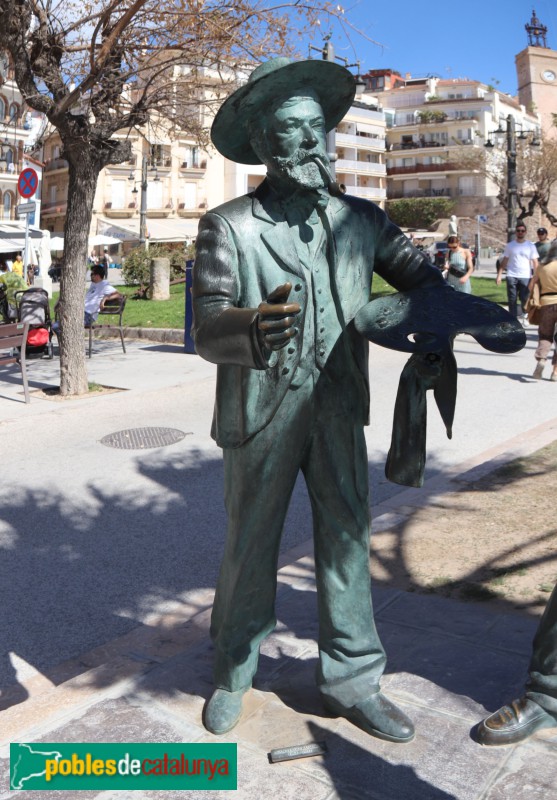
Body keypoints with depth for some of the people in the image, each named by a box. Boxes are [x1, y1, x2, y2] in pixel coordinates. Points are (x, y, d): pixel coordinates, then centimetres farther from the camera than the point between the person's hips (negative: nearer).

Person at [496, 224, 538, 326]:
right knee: (512, 300, 2)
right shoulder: (510, 245, 8)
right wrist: (499, 275, -1)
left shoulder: (531, 246, 5)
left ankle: (525, 316, 21)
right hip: (511, 276, 1)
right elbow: (504, 262, 8)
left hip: (525, 277, -1)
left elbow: (535, 263, 2)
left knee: (525, 299, -1)